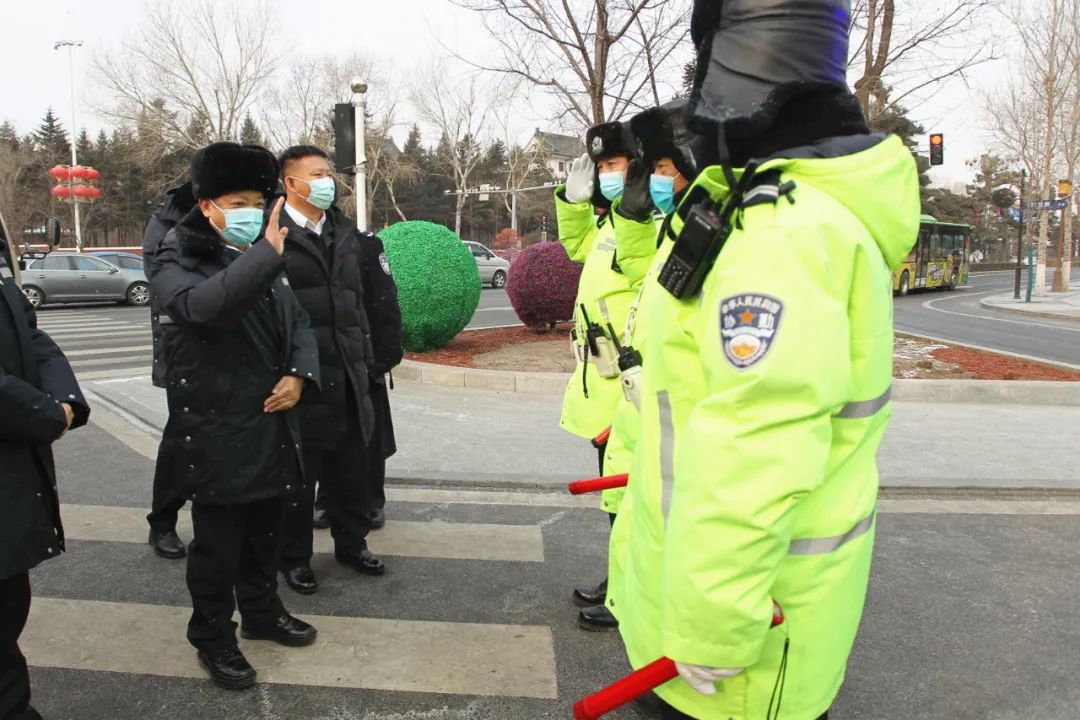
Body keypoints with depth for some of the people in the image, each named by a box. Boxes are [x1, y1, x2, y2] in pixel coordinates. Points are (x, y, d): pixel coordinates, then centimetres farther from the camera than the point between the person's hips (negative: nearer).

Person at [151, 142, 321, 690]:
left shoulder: (264, 262, 12)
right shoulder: (178, 263, -10)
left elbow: (299, 322, 13)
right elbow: (204, 305, -33)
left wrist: (300, 375, -5)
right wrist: (266, 253, -36)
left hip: (273, 428, 7)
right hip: (218, 434, -6)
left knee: (266, 533, 20)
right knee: (217, 545, 7)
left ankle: (262, 612, 39)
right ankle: (213, 638, 25)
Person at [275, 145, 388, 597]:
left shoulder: (346, 232, 15)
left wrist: (365, 357, 16)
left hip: (348, 372, 6)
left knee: (351, 465, 15)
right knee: (299, 469, 6)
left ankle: (351, 543, 32)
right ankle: (294, 556, 23)